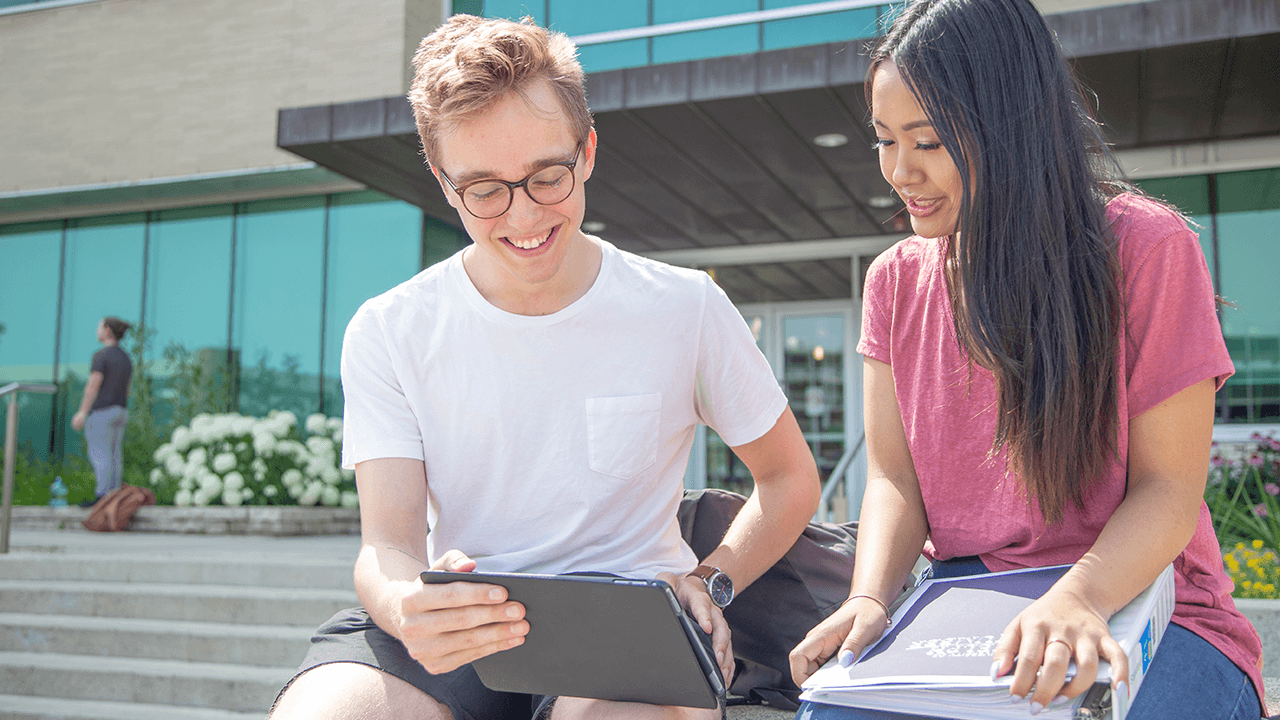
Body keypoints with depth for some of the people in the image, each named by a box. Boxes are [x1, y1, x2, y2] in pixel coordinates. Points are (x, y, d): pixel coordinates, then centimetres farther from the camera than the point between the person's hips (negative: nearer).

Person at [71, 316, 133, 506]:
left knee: (100, 456, -5)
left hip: (101, 411, -8)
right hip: (120, 412, 8)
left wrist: (82, 412, -15)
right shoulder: (126, 358, 12)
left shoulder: (101, 355, -12)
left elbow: (93, 385, -17)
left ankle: (102, 497, -6)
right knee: (114, 456, 8)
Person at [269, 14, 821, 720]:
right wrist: (409, 607, -32)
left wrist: (708, 582, -7)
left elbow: (790, 478, 12)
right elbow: (387, 541, -7)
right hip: (450, 634, 2)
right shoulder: (386, 334, 0)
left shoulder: (685, 309, 0)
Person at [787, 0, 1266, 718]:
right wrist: (869, 597, -17)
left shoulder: (1148, 248, -7)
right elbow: (893, 478, 2)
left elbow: (1169, 486, -10)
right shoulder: (895, 280, 7)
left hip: (1132, 603, -3)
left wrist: (1078, 597, -29)